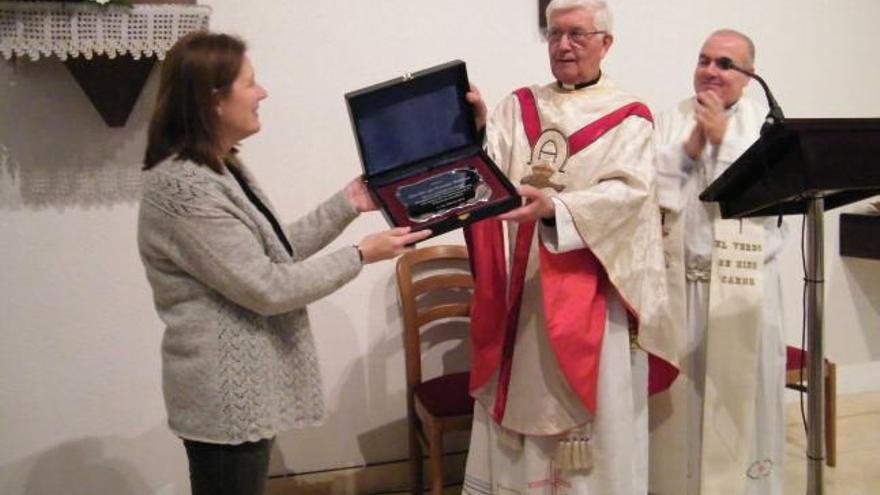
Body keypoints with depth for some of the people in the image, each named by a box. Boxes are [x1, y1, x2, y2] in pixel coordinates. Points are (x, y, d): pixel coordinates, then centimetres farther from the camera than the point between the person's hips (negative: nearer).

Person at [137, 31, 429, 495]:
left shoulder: (225, 169, 9)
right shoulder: (183, 188, -23)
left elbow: (276, 251, 13)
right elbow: (269, 288, -22)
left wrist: (347, 204, 7)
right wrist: (361, 255, -15)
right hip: (224, 398, -10)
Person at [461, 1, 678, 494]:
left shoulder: (628, 117, 1)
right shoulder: (517, 107, 11)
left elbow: (627, 193, -13)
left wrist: (554, 207, -28)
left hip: (589, 290, -3)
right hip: (520, 283, 3)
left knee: (591, 406, 2)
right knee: (520, 395, 9)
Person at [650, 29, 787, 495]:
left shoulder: (768, 122, 5)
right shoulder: (668, 121, 8)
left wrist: (723, 137, -11)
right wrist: (689, 146, -11)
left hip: (743, 284, -1)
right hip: (678, 280, 1)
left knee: (739, 388, 4)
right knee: (677, 389, 6)